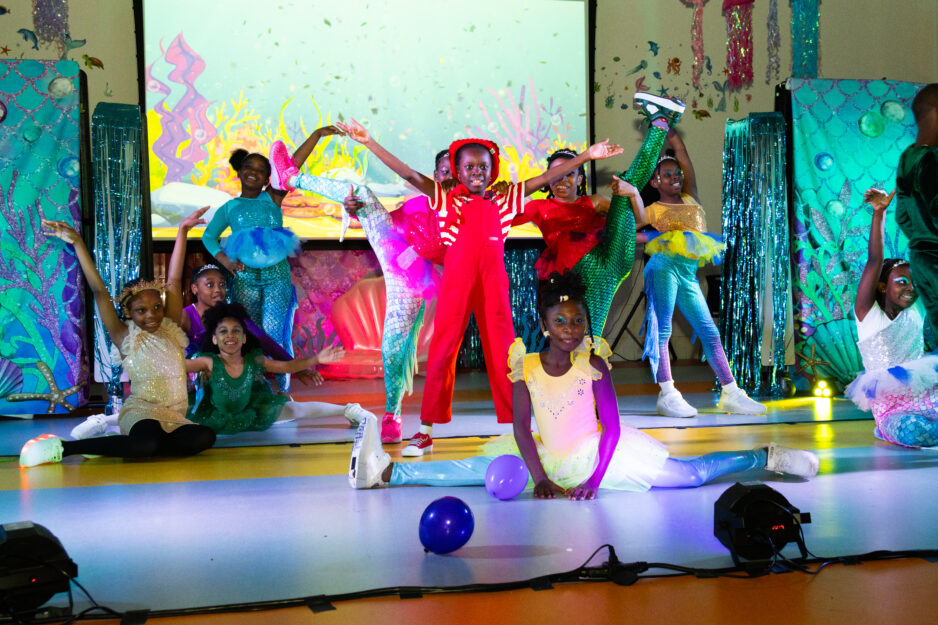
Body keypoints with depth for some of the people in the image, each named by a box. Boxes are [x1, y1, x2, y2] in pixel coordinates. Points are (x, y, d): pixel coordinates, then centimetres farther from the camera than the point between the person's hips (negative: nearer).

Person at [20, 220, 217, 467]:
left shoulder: (170, 329, 13)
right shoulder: (126, 338, 3)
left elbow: (174, 281, 11)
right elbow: (99, 291, -4)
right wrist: (78, 243, -8)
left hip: (174, 416, 5)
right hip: (140, 410, -5)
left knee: (205, 437, -29)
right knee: (148, 443, -39)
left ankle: (119, 445, -13)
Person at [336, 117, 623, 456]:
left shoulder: (504, 201, 11)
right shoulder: (446, 199, 8)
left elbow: (545, 178, 11)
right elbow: (409, 174, 2)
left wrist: (586, 156, 9)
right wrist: (370, 143, -4)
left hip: (493, 284, 1)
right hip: (455, 284, -1)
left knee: (503, 354, 4)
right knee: (441, 352, 2)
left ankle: (515, 425, 14)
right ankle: (426, 432, 9)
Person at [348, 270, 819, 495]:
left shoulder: (592, 364, -15)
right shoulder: (527, 365, -9)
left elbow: (612, 426, -14)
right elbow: (520, 426, -11)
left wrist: (595, 479, -23)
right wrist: (540, 479, -20)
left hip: (597, 452, -2)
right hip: (548, 456, 3)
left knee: (690, 475, -15)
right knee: (485, 469, -9)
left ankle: (766, 457, 1)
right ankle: (384, 471, -9)